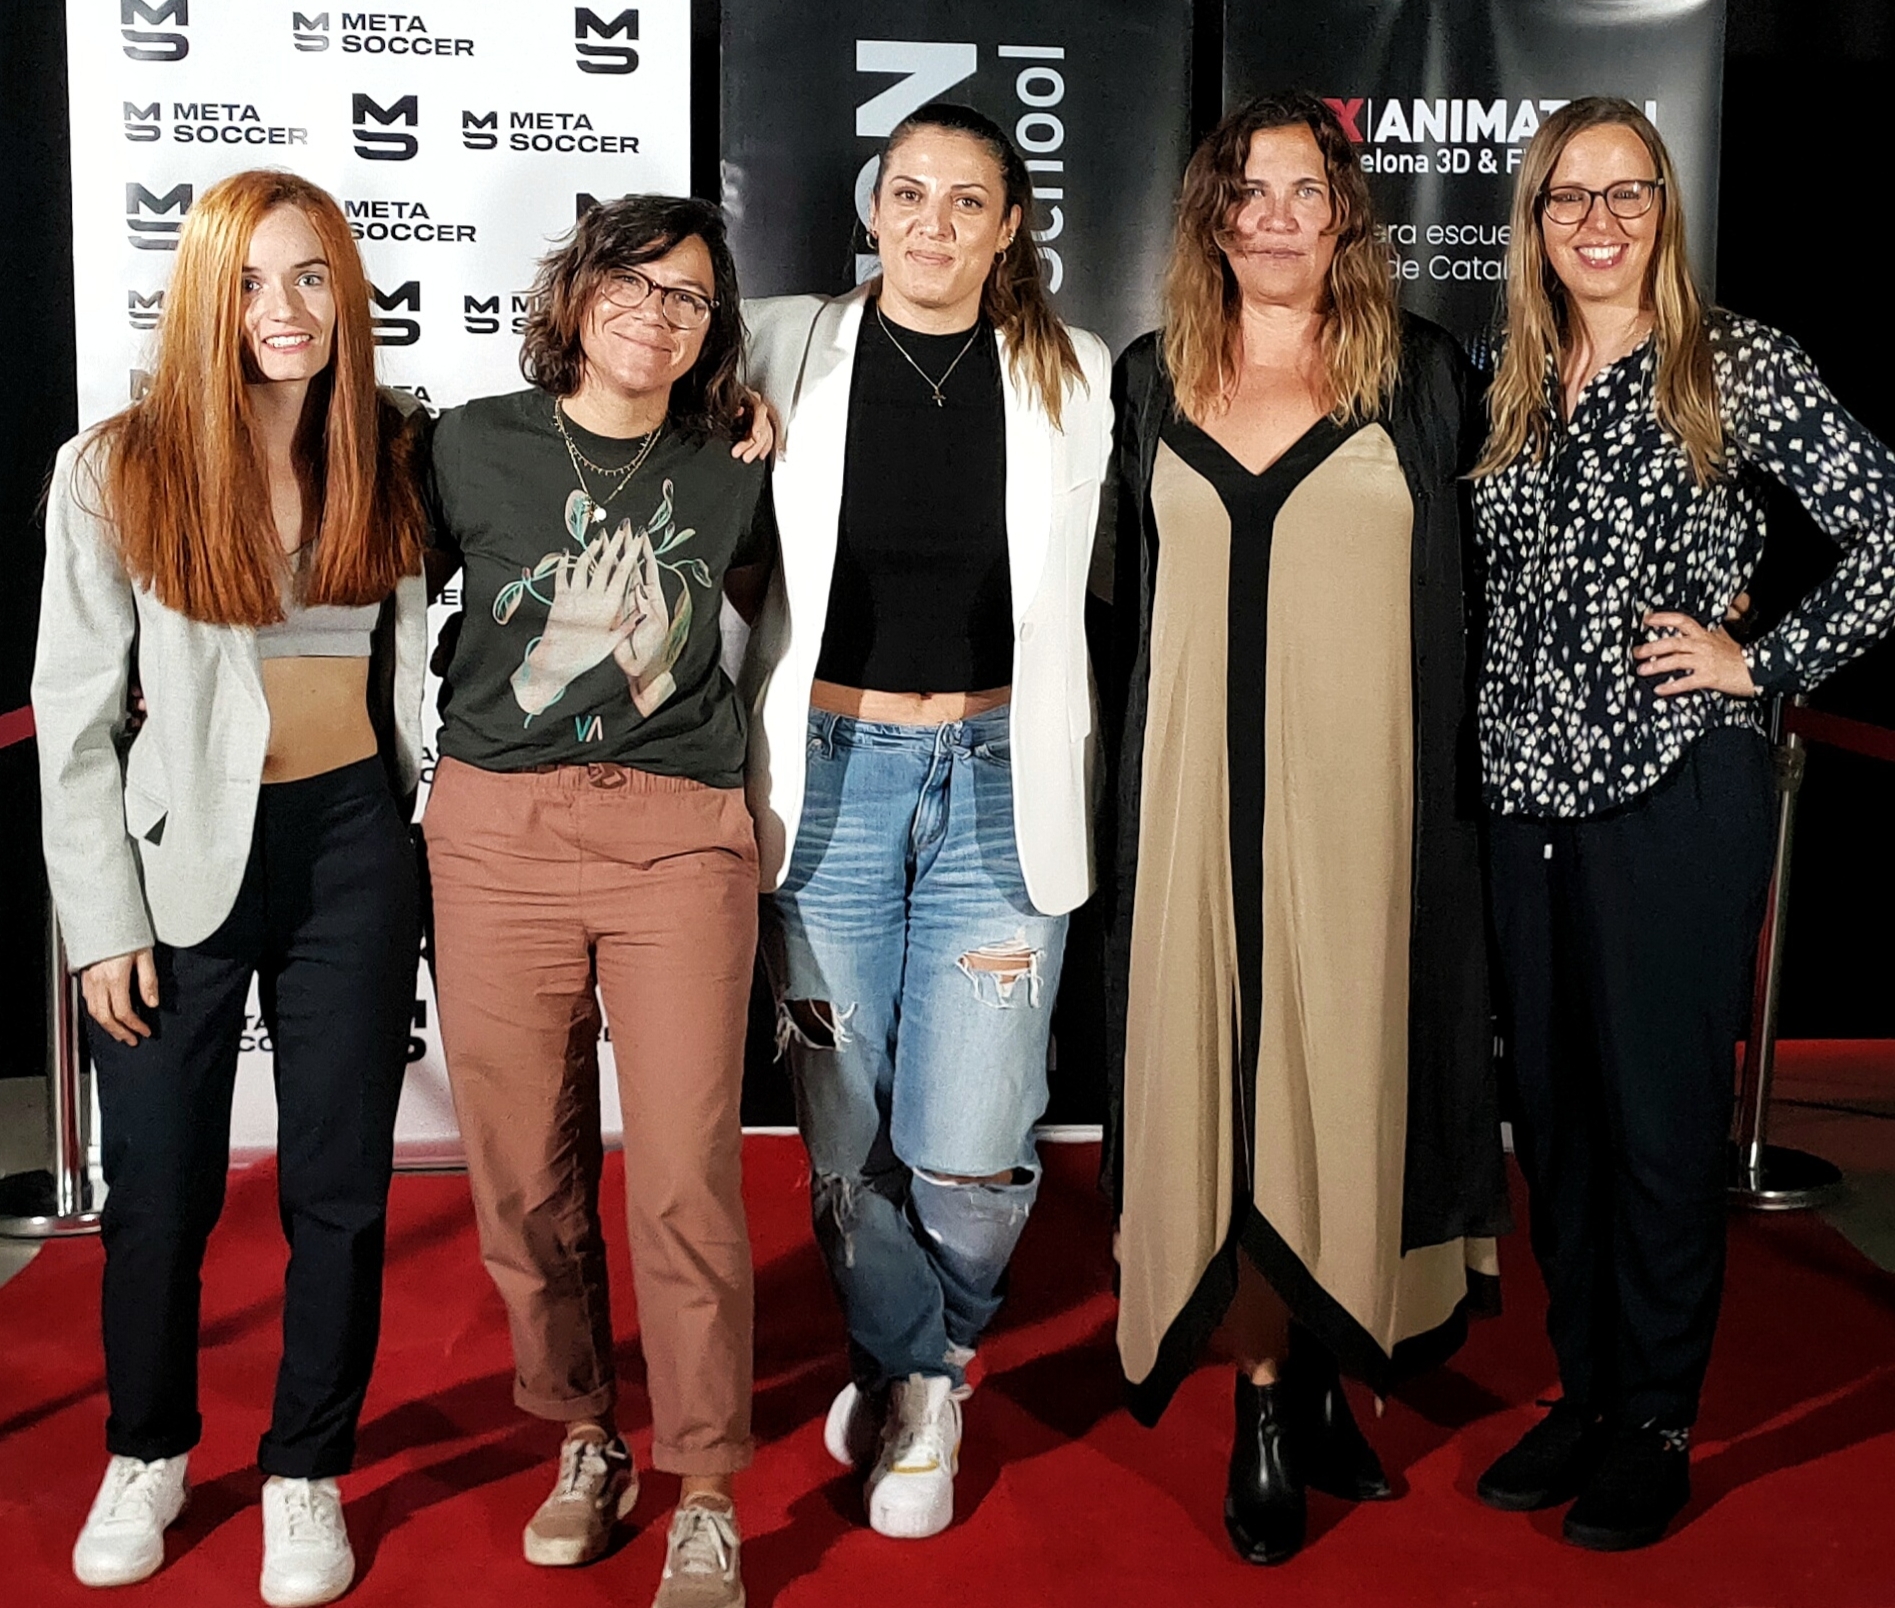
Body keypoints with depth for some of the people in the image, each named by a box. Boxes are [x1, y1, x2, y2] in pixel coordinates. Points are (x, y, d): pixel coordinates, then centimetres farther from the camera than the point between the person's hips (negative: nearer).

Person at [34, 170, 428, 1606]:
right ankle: (149, 1454, 33)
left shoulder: (391, 462, 3)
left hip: (352, 848, 2)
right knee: (159, 1189, 9)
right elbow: (73, 717, -4)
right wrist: (103, 918, -6)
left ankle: (307, 1474, 26)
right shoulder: (116, 471, -5)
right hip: (183, 854, -2)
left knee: (339, 1188, 7)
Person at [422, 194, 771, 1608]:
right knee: (526, 1174, 6)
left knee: (686, 1177, -7)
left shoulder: (733, 474, 8)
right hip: (496, 835, 1)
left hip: (679, 839, 0)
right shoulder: (475, 445, 5)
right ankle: (585, 1441, 28)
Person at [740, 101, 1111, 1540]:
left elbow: (1106, 595, 9)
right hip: (830, 772, 1)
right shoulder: (786, 353, 3)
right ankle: (910, 1373, 36)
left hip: (998, 781, 0)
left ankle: (931, 1360, 29)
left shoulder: (1075, 379, 4)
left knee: (971, 1151, -3)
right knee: (847, 1123, 9)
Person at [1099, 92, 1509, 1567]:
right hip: (1197, 789, 2)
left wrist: (1453, 777, -2)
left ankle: (1323, 1371, 18)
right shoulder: (1154, 381, 12)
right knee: (1217, 1067, 1)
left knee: (1344, 1064, 1)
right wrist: (1129, 778, 10)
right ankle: (1268, 1400, 13)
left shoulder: (1421, 374, 6)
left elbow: (1474, 588, 6)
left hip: (1364, 784, -1)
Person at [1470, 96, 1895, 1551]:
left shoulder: (1736, 364, -4)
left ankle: (1659, 1422, 18)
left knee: (1662, 1113, 2)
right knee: (1555, 1103, 12)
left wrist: (1759, 661, -8)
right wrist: (1504, 748, 9)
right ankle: (1585, 1387, 27)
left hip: (1677, 789, -5)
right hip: (1533, 792, 5)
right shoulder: (1514, 389, 11)